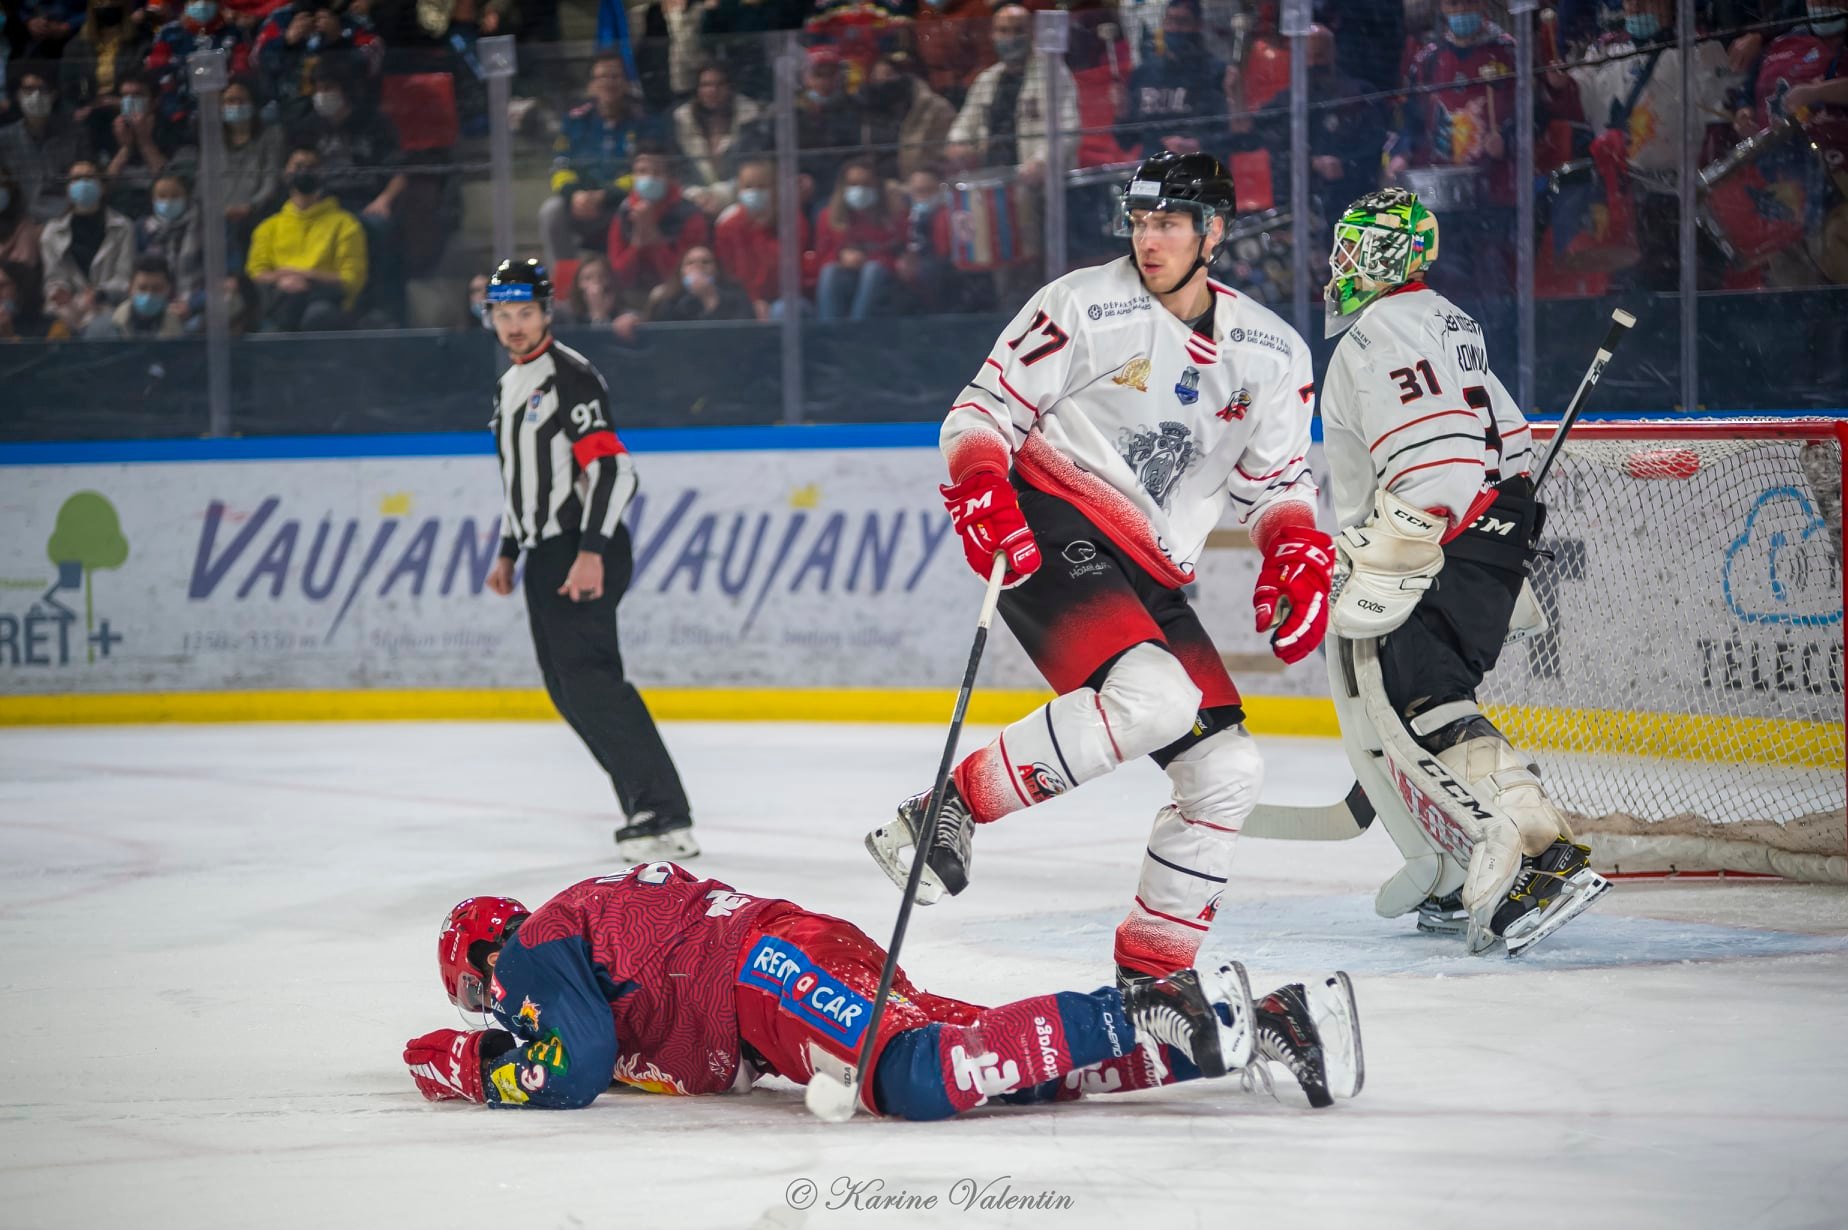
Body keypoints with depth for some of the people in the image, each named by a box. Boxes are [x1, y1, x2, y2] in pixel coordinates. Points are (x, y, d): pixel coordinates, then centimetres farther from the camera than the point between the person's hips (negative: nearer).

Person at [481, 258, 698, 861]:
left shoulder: (570, 376, -11)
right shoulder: (508, 386, 19)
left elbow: (612, 468, -19)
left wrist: (591, 553, -25)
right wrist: (507, 554, 24)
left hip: (586, 553, -10)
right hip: (545, 555, 10)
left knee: (586, 676, -19)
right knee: (567, 687, 7)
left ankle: (664, 816, -24)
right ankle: (652, 810, 10)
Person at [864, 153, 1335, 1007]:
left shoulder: (1272, 354, 8)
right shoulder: (1086, 308, -7)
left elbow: (1274, 481, 19)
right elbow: (984, 410, -5)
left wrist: (1297, 556, 0)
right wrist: (980, 488, -24)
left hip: (1150, 576, 7)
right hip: (1050, 533, -7)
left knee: (1227, 769, -1)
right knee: (1156, 698, -32)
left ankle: (1152, 969, 12)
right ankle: (950, 812, -22)